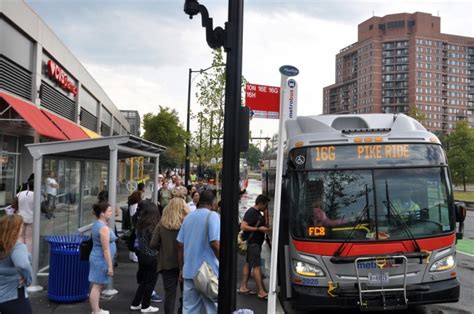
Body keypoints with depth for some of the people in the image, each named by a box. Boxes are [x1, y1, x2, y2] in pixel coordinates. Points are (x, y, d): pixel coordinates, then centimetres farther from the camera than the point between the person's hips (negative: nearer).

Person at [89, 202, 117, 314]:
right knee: (97, 286, -4)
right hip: (101, 260, -10)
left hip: (96, 258, 10)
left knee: (98, 286, 17)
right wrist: (110, 266, -18)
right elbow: (106, 249, -21)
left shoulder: (96, 225, 11)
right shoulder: (104, 227, -20)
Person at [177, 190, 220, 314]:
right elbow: (215, 243, -20)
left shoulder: (188, 217, 11)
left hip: (189, 271, 6)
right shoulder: (212, 216, -10)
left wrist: (181, 268, 19)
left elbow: (180, 245, 12)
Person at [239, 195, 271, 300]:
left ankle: (243, 287, 20)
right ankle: (261, 292, -9)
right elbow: (243, 226, -22)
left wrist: (265, 228, 12)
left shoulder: (257, 213, 14)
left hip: (255, 242, 10)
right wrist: (259, 229, -22)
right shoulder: (251, 212, -16)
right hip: (252, 242, -10)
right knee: (257, 266, -10)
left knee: (248, 263, 13)